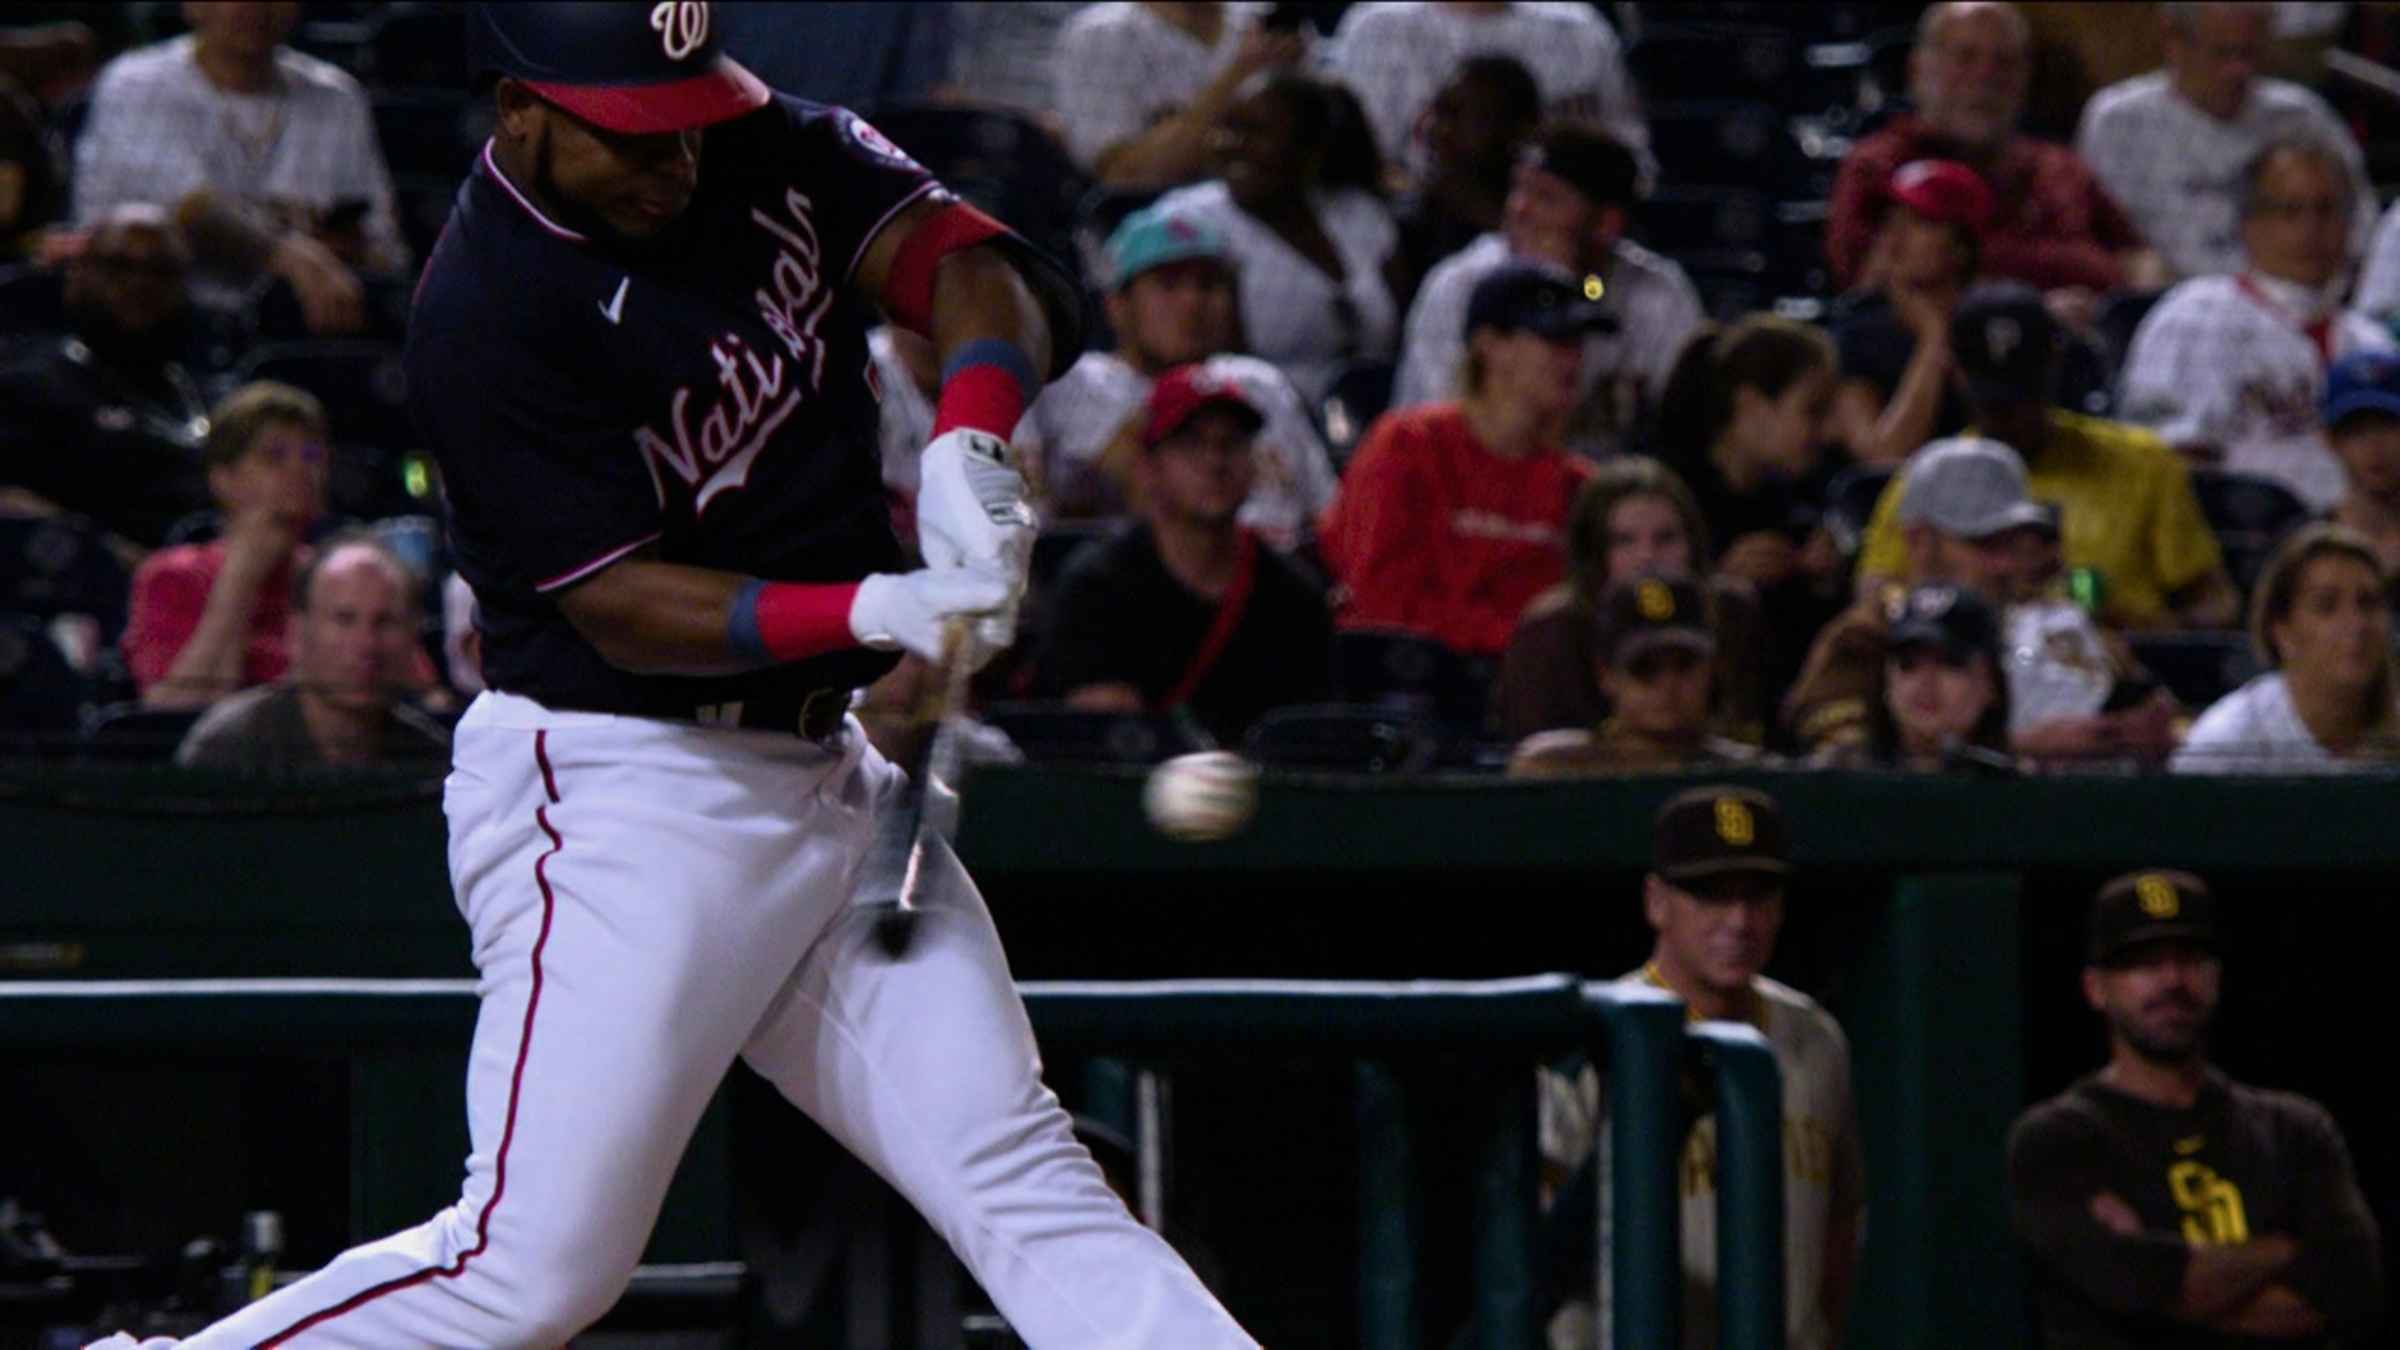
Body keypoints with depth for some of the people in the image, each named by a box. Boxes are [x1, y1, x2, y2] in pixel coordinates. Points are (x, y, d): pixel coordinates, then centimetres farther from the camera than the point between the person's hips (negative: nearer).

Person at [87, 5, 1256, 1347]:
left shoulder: (768, 154, 4)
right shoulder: (486, 316, -18)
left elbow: (964, 260, -4)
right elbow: (623, 607, -19)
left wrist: (969, 444, -24)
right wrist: (877, 610, -30)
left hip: (823, 769, 7)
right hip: (621, 794, -7)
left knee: (1018, 1170, 3)